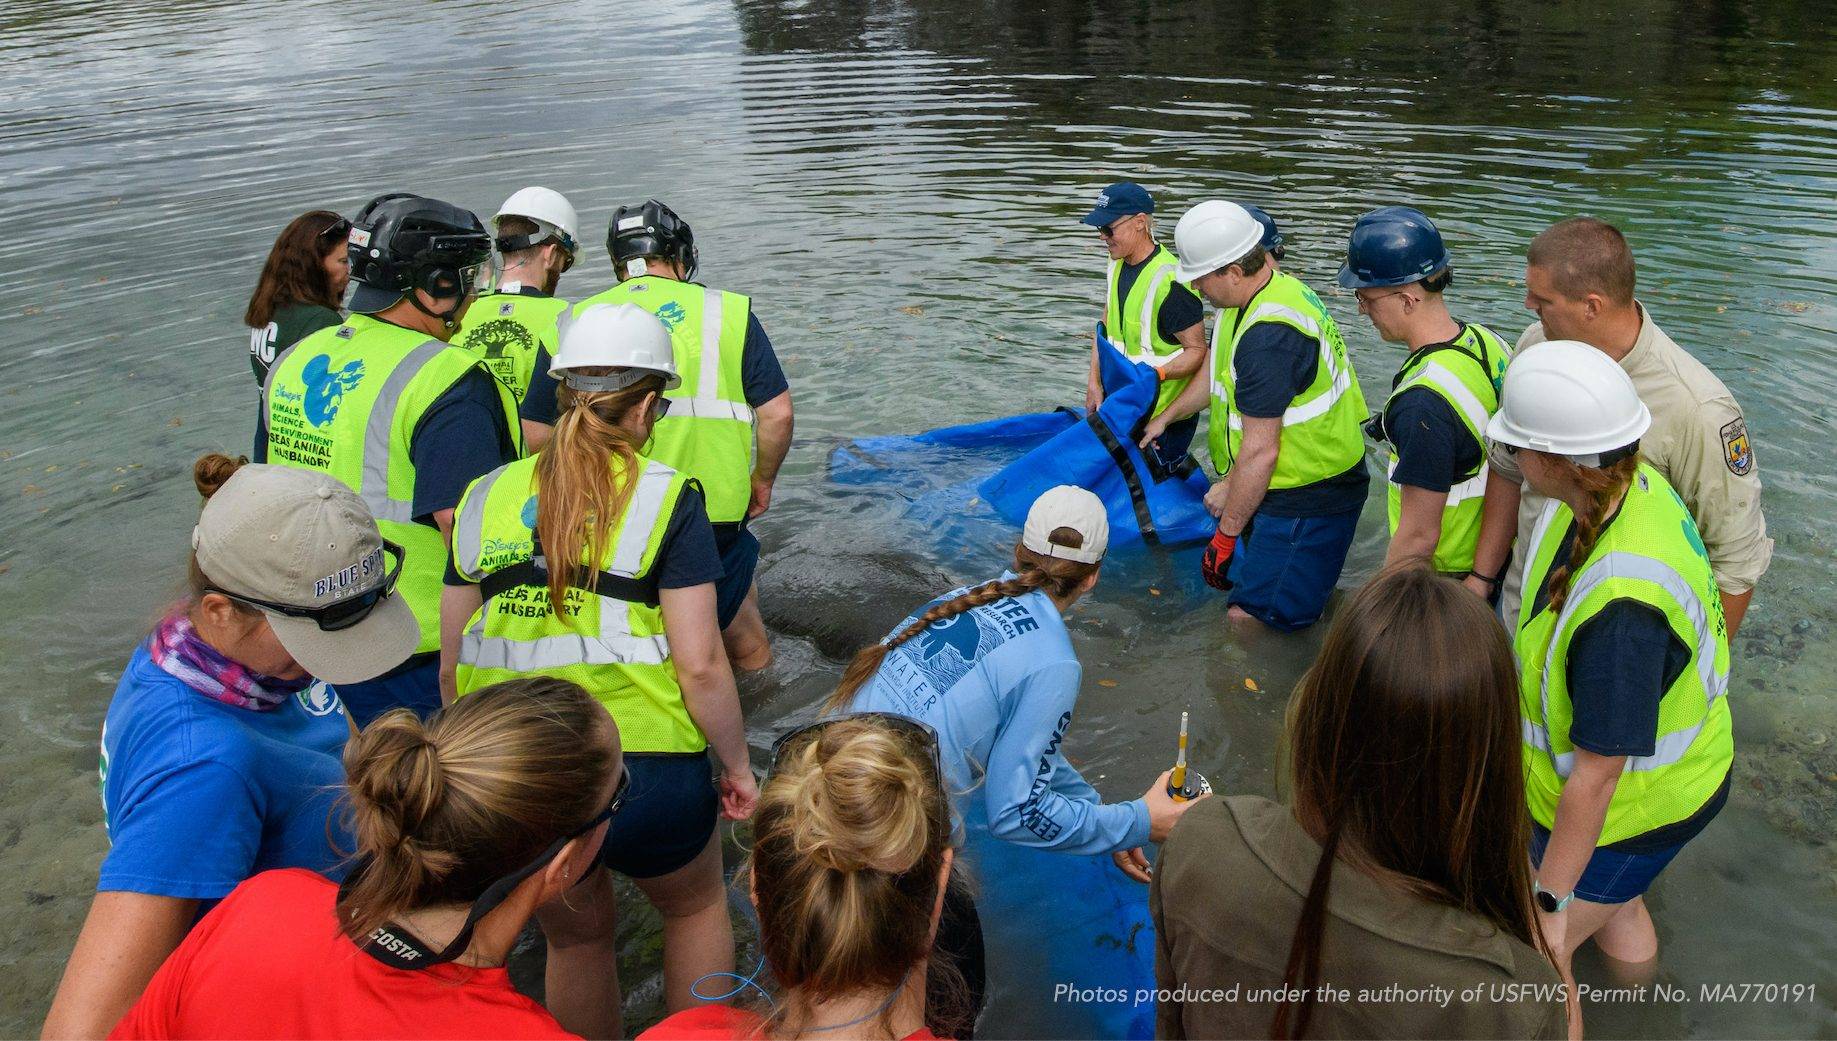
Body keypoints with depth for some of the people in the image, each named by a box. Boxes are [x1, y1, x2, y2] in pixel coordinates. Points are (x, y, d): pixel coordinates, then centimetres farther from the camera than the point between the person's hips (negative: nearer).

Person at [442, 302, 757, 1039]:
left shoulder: (487, 497, 5)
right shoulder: (666, 499, -8)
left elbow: (452, 667, 9)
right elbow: (700, 664, -13)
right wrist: (738, 765, 2)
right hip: (644, 770, -3)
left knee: (575, 939, 29)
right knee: (694, 904, 28)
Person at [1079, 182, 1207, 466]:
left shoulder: (1170, 282, -24)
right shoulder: (1119, 263, 4)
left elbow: (1197, 350, -20)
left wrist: (1155, 374, -35)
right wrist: (1094, 382, 5)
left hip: (1165, 413, -8)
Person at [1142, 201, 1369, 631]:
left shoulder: (1269, 337, -29)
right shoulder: (1265, 289, 5)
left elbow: (1259, 453, -26)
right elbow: (1219, 372, 24)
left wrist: (1228, 529, -15)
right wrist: (1166, 417, 34)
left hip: (1309, 498, -10)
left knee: (1253, 620, -9)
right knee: (1222, 576, 19)